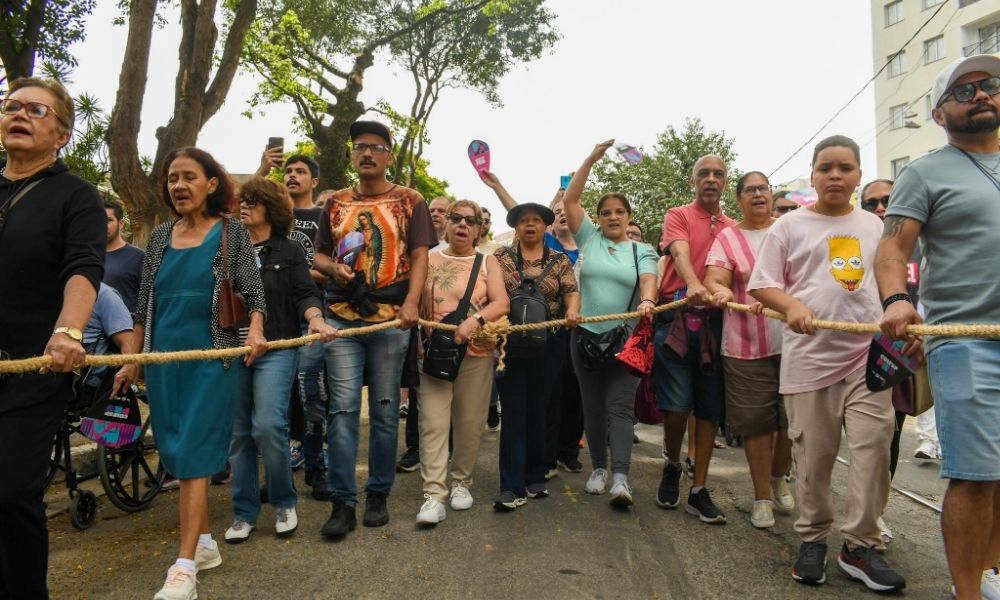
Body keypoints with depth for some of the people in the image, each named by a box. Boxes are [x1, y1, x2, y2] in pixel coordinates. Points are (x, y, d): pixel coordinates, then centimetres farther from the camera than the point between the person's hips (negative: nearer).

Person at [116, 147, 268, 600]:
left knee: (194, 455, -8)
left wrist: (256, 331, -24)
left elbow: (253, 292, -5)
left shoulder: (231, 232, -2)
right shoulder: (160, 237, 10)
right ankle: (204, 544, 24)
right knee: (176, 454, 10)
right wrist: (132, 361, 14)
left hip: (211, 357, -5)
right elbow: (144, 305, 14)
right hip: (163, 358, 5)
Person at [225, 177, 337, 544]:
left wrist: (315, 319, -24)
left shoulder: (289, 251, 6)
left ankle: (284, 504, 7)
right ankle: (244, 513, 16)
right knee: (238, 433, 4)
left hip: (276, 350, -3)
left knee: (268, 426, -14)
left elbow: (305, 293, -4)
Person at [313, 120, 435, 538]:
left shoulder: (409, 201, 7)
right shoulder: (336, 203, 15)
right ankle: (342, 503, 3)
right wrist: (333, 267, -6)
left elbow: (420, 255, -1)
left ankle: (378, 495, 18)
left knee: (385, 410, 5)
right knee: (343, 408, -3)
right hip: (341, 318, 2)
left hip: (391, 319, -2)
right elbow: (318, 254, 19)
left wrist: (411, 302, -16)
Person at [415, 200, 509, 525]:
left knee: (469, 423, 6)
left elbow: (501, 303, -6)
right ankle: (434, 495, -6)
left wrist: (474, 320, -22)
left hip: (476, 353, 0)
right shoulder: (429, 260, 11)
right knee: (433, 423, -7)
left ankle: (461, 482, 24)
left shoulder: (487, 263, 7)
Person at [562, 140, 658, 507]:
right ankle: (598, 468, 20)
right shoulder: (589, 239, 8)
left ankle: (620, 478, -14)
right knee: (593, 406, 8)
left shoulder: (642, 250, 7)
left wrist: (647, 300, -34)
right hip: (586, 336, 2)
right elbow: (569, 201, 2)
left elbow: (648, 280, -11)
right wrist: (592, 159, -4)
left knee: (619, 407, -8)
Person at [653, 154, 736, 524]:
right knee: (677, 404, -7)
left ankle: (699, 491, 15)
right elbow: (680, 252, -15)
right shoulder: (678, 216, 5)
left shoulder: (734, 228, 15)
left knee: (710, 407, 5)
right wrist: (693, 285, -36)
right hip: (678, 317, -3)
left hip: (717, 321, 4)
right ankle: (673, 466, 23)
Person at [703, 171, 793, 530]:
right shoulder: (728, 238, 3)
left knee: (792, 419, 10)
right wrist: (720, 291, -34)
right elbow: (713, 279, -10)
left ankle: (778, 480, 36)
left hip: (793, 340, 2)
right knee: (756, 422, 3)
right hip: (747, 346, -2)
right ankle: (762, 497, 18)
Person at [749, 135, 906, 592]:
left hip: (869, 353, 3)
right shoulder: (789, 226, 2)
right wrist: (793, 306, -19)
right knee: (813, 455, 4)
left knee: (873, 446, -3)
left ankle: (860, 545, 10)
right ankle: (812, 540, 20)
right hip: (809, 357, -3)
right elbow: (762, 285, -1)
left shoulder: (873, 226, 13)